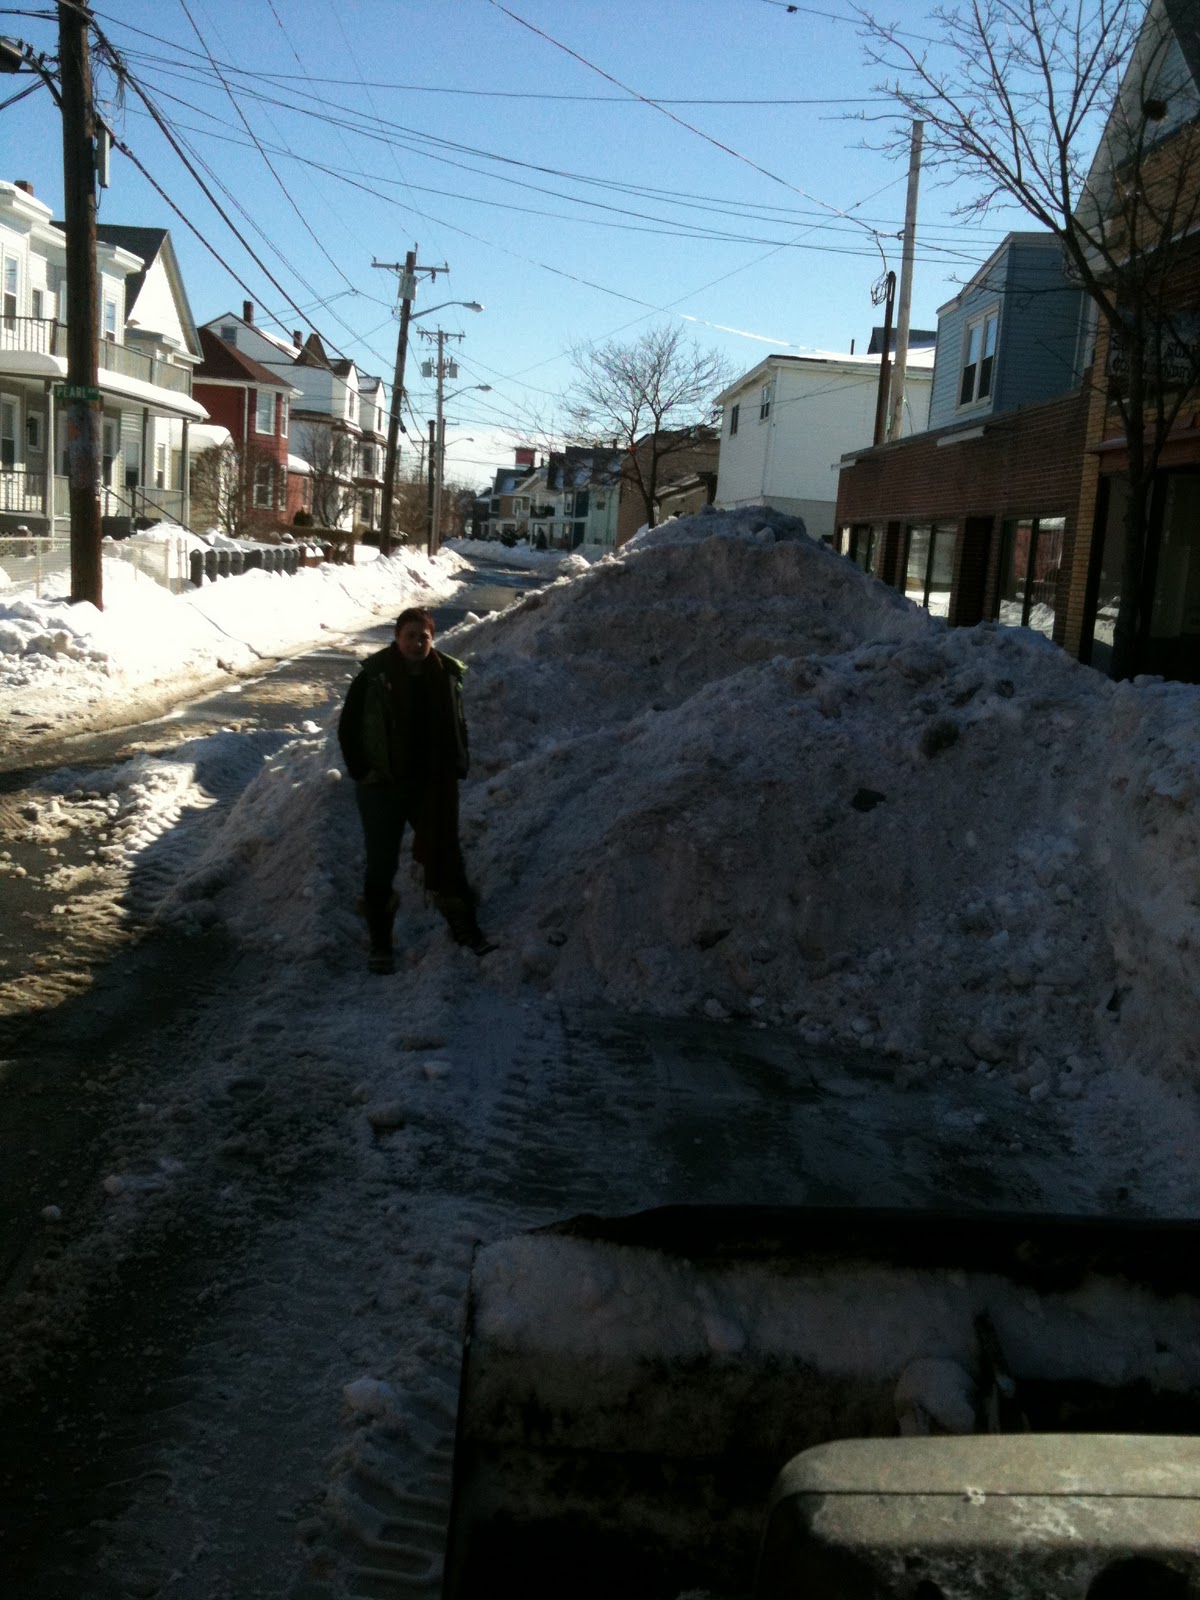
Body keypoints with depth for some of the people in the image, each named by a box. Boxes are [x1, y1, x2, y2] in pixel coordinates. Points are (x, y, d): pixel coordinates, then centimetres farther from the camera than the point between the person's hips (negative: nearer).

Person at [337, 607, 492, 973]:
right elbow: (348, 727, -3)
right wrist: (362, 772, -7)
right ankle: (380, 945, 19)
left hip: (434, 788, 3)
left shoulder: (447, 675, -1)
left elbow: (458, 727, 13)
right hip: (382, 789, -2)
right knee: (381, 866, 7)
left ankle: (466, 930, 25)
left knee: (447, 859, 11)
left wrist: (458, 768, 5)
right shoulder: (374, 676, -11)